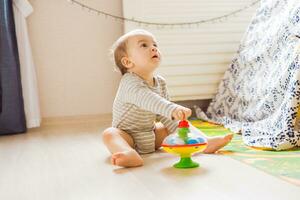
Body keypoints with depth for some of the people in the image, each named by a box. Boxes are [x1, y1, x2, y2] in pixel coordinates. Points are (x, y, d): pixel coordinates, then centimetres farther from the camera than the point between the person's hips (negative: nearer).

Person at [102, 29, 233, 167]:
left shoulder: (160, 82, 1)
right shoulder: (129, 82, -25)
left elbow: (163, 113, 9)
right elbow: (146, 99, -46)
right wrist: (172, 109, -61)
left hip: (151, 134, 7)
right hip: (127, 135, -7)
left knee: (178, 125, 3)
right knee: (109, 134, -35)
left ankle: (205, 142, -8)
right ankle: (130, 155, -61)